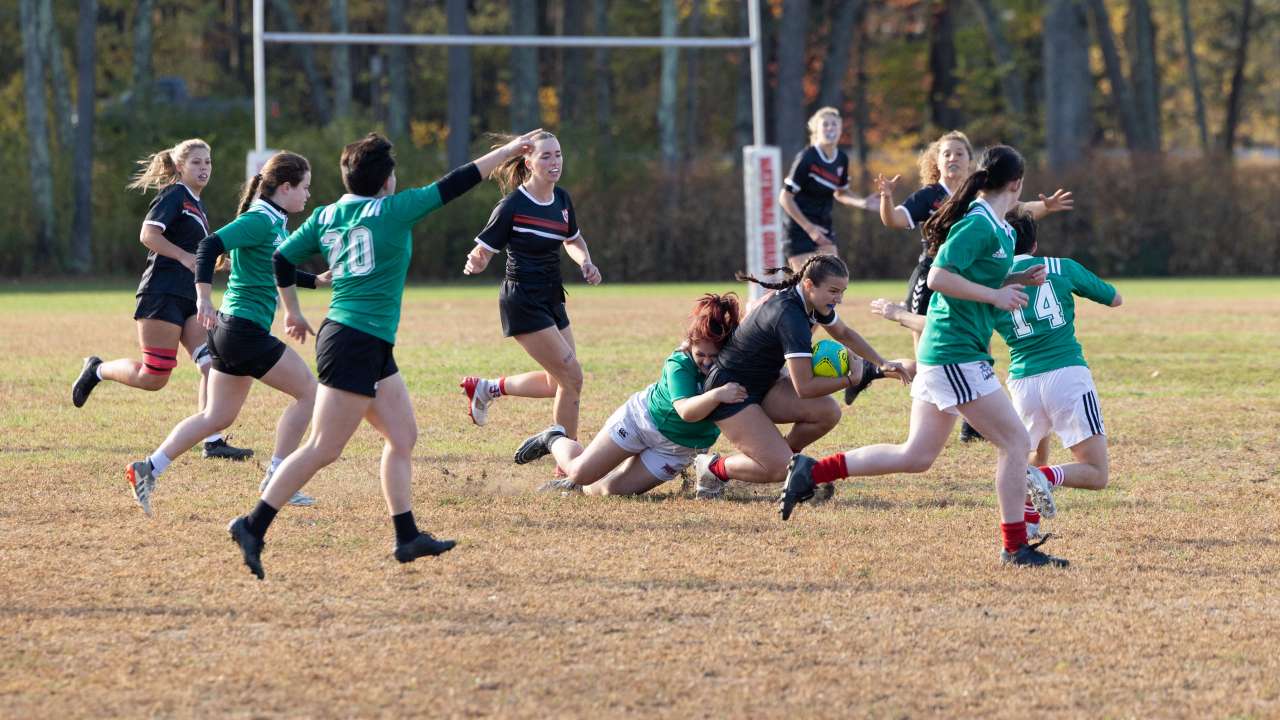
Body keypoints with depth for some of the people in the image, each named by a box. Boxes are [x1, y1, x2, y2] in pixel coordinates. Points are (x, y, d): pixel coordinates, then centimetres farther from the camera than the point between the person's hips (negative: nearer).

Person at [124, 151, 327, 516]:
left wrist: (316, 280, 26)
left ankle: (148, 469, 8)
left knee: (217, 416, 13)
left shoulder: (274, 223, 15)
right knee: (308, 391, -1)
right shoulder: (259, 221, -15)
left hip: (231, 332, 10)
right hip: (246, 331, -10)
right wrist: (204, 297, -35)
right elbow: (210, 245, -27)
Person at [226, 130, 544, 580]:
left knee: (403, 436, 12)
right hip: (354, 344, -9)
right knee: (323, 450, -9)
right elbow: (454, 185, -3)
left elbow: (282, 258, 12)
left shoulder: (326, 217, 10)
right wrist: (508, 152, 6)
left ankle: (407, 536, 10)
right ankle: (253, 526, -12)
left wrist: (292, 312, 26)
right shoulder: (393, 210, -8)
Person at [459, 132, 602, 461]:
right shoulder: (513, 206, -16)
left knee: (558, 383, 13)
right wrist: (475, 264, -35)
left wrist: (585, 262, 1)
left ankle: (487, 388, 32)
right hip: (523, 303, -8)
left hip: (551, 301, 8)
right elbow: (483, 251, -13)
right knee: (571, 377, -10)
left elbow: (573, 240, 22)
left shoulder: (562, 200, 5)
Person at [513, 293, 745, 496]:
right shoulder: (679, 365, -32)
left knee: (612, 491, -2)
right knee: (579, 470, 0)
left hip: (679, 448, 4)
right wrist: (716, 395, -63)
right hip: (642, 419, -4)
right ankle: (555, 440, 35)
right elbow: (685, 410, -45)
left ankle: (577, 486, 33)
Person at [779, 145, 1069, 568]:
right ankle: (1015, 547, -1)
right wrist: (995, 295, -17)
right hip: (957, 356, -10)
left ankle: (813, 471, 11)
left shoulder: (999, 229, 16)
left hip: (937, 354, 10)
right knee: (1016, 442, -5)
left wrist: (1020, 281, 16)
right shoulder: (980, 225, -14)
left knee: (915, 457, 11)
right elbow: (938, 277, -22)